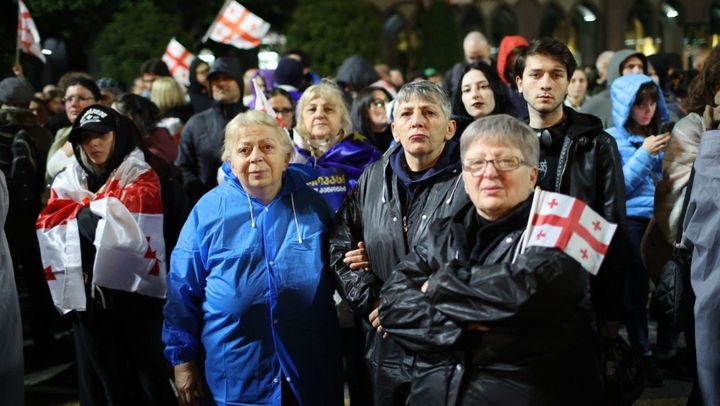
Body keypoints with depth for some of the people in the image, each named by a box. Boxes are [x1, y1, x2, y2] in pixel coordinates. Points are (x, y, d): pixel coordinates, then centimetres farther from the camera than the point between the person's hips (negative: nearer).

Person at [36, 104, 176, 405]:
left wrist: (84, 210, -4)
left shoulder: (139, 176, 2)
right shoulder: (67, 180, 12)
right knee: (99, 377, 11)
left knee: (148, 374, 4)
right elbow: (49, 224, -1)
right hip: (86, 294, 3)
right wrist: (104, 209, -12)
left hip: (133, 290, -3)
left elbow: (133, 210, -16)